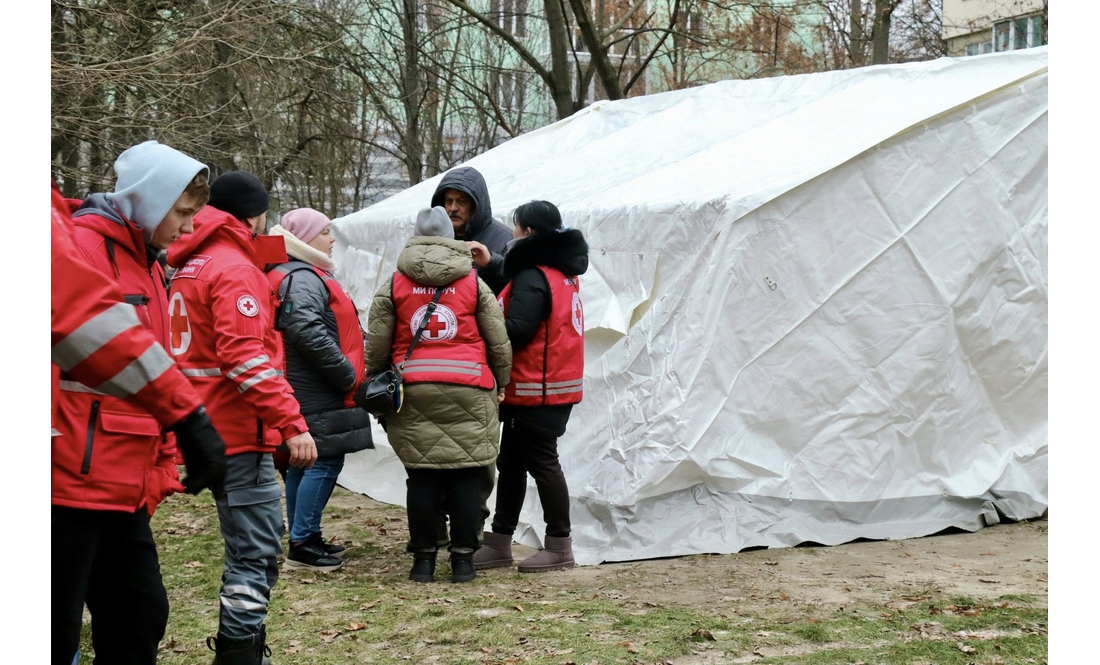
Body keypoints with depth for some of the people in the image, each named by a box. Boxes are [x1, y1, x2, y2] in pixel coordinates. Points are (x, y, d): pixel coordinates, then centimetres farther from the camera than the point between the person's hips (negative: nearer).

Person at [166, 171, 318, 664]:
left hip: (212, 428, 10)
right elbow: (246, 356, -24)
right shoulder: (235, 268, -13)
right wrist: (291, 424, -26)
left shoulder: (190, 266, 17)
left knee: (248, 550, 18)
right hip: (239, 432, -10)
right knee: (257, 555, -9)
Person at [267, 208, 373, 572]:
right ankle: (301, 545, -6)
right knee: (324, 463, -9)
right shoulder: (302, 279, -15)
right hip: (318, 396, -11)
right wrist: (348, 374, -20)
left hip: (311, 392, 11)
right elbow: (309, 334, -28)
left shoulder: (307, 276, 20)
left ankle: (306, 538, 23)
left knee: (305, 464, 15)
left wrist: (345, 374, 18)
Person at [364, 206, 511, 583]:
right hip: (467, 390, -1)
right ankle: (463, 559, 6)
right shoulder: (474, 284, 7)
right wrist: (500, 383, 22)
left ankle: (423, 559, 8)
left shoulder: (393, 286, 7)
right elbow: (499, 341, 9)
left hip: (413, 392, 1)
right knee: (465, 476, 4)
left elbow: (376, 345, 7)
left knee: (421, 477, 5)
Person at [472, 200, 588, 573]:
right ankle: (499, 543, 19)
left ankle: (559, 547, 5)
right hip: (558, 383, 10)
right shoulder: (563, 271, 12)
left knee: (541, 463, -2)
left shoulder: (532, 277, -18)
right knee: (511, 462, 13)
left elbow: (516, 331, -25)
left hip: (537, 390, -10)